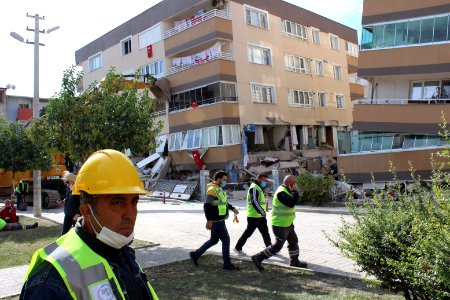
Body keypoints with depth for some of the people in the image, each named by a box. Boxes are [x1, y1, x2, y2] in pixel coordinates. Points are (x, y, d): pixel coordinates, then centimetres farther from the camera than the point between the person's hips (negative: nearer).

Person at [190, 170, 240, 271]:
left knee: (213, 240, 18)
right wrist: (209, 220, -28)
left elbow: (223, 202, 27)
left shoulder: (219, 189, 14)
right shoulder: (212, 190, -18)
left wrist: (232, 208, 18)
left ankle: (196, 254, 26)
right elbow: (207, 205, -25)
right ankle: (227, 264, 9)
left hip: (219, 221, 10)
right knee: (226, 240, -2)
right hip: (216, 221, -10)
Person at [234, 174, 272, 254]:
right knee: (248, 232, -2)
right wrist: (262, 212, -23)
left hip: (260, 216, 10)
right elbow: (254, 202, -25)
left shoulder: (259, 188, 17)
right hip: (254, 216, -10)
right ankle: (238, 247, 9)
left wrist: (263, 212, 18)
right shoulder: (254, 188, -17)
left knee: (265, 232, 13)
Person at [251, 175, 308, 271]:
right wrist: (295, 192, -23)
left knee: (294, 242, 19)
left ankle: (294, 261, 34)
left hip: (287, 223, 11)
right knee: (277, 246, -6)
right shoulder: (281, 192, -23)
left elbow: (295, 200, 16)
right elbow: (291, 203, -33)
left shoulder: (287, 190, 10)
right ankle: (258, 258, 2)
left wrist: (295, 193, 0)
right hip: (280, 225, -11)